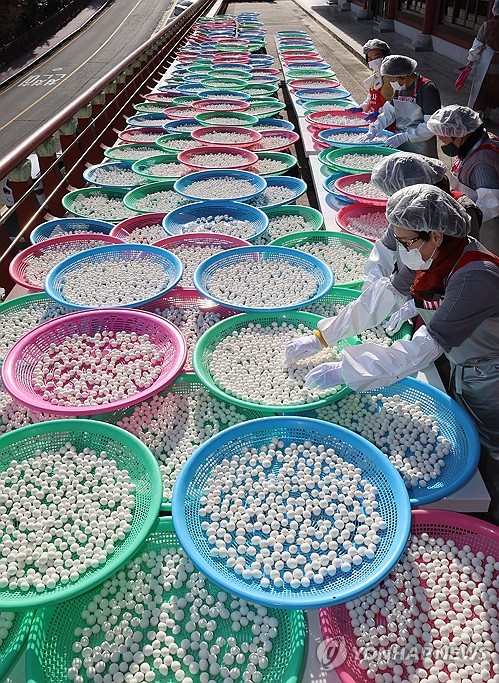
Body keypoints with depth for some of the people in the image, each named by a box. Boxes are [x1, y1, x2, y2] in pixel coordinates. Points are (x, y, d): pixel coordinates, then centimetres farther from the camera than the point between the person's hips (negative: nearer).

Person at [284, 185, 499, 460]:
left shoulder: (475, 277, -36)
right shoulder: (432, 253, -12)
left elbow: (427, 346, -37)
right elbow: (387, 293, -6)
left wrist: (345, 371, -35)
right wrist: (320, 338, -9)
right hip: (461, 372, 7)